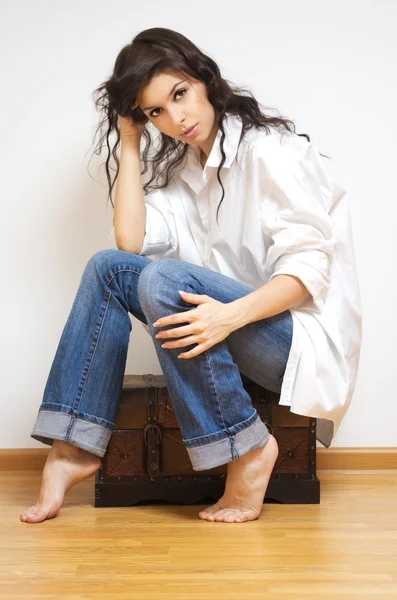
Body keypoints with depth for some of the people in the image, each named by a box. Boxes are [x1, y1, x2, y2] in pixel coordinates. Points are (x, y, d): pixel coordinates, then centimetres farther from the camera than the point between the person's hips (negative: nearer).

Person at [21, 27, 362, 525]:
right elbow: (132, 241, -2)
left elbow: (310, 266, -18)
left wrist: (232, 315, -33)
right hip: (240, 325, 7)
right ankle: (75, 449, -8)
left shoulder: (269, 149, -11)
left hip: (305, 340, -7)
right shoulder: (182, 168, 12)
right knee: (108, 267, -5)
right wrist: (129, 142, 0)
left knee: (164, 277, -29)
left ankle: (248, 451, -20)